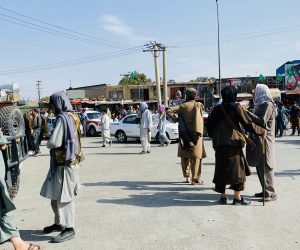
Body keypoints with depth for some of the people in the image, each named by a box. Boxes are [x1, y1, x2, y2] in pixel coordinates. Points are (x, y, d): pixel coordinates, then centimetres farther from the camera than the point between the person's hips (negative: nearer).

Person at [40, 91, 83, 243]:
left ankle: (69, 229, 9)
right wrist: (52, 144, 6)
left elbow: (54, 142, -23)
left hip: (64, 163, -9)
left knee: (63, 196, -1)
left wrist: (48, 144, -1)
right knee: (55, 194, 19)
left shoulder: (63, 118, -18)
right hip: (69, 160, 9)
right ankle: (59, 223, 31)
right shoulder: (72, 116, 10)